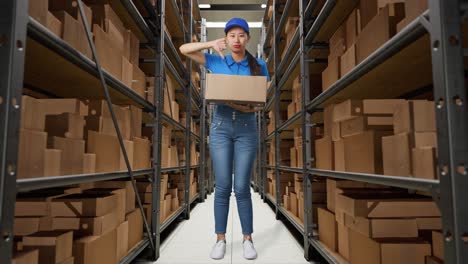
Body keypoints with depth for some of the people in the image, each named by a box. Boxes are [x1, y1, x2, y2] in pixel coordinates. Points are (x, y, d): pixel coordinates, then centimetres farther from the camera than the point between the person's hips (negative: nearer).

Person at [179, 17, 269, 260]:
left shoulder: (259, 66, 5)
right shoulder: (216, 62, 7)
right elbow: (183, 49, 7)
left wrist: (252, 107, -17)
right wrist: (212, 44, -3)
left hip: (247, 128, 0)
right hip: (220, 126, 1)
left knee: (242, 187, -1)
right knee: (222, 186, 1)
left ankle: (247, 239, 15)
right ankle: (220, 239, 15)